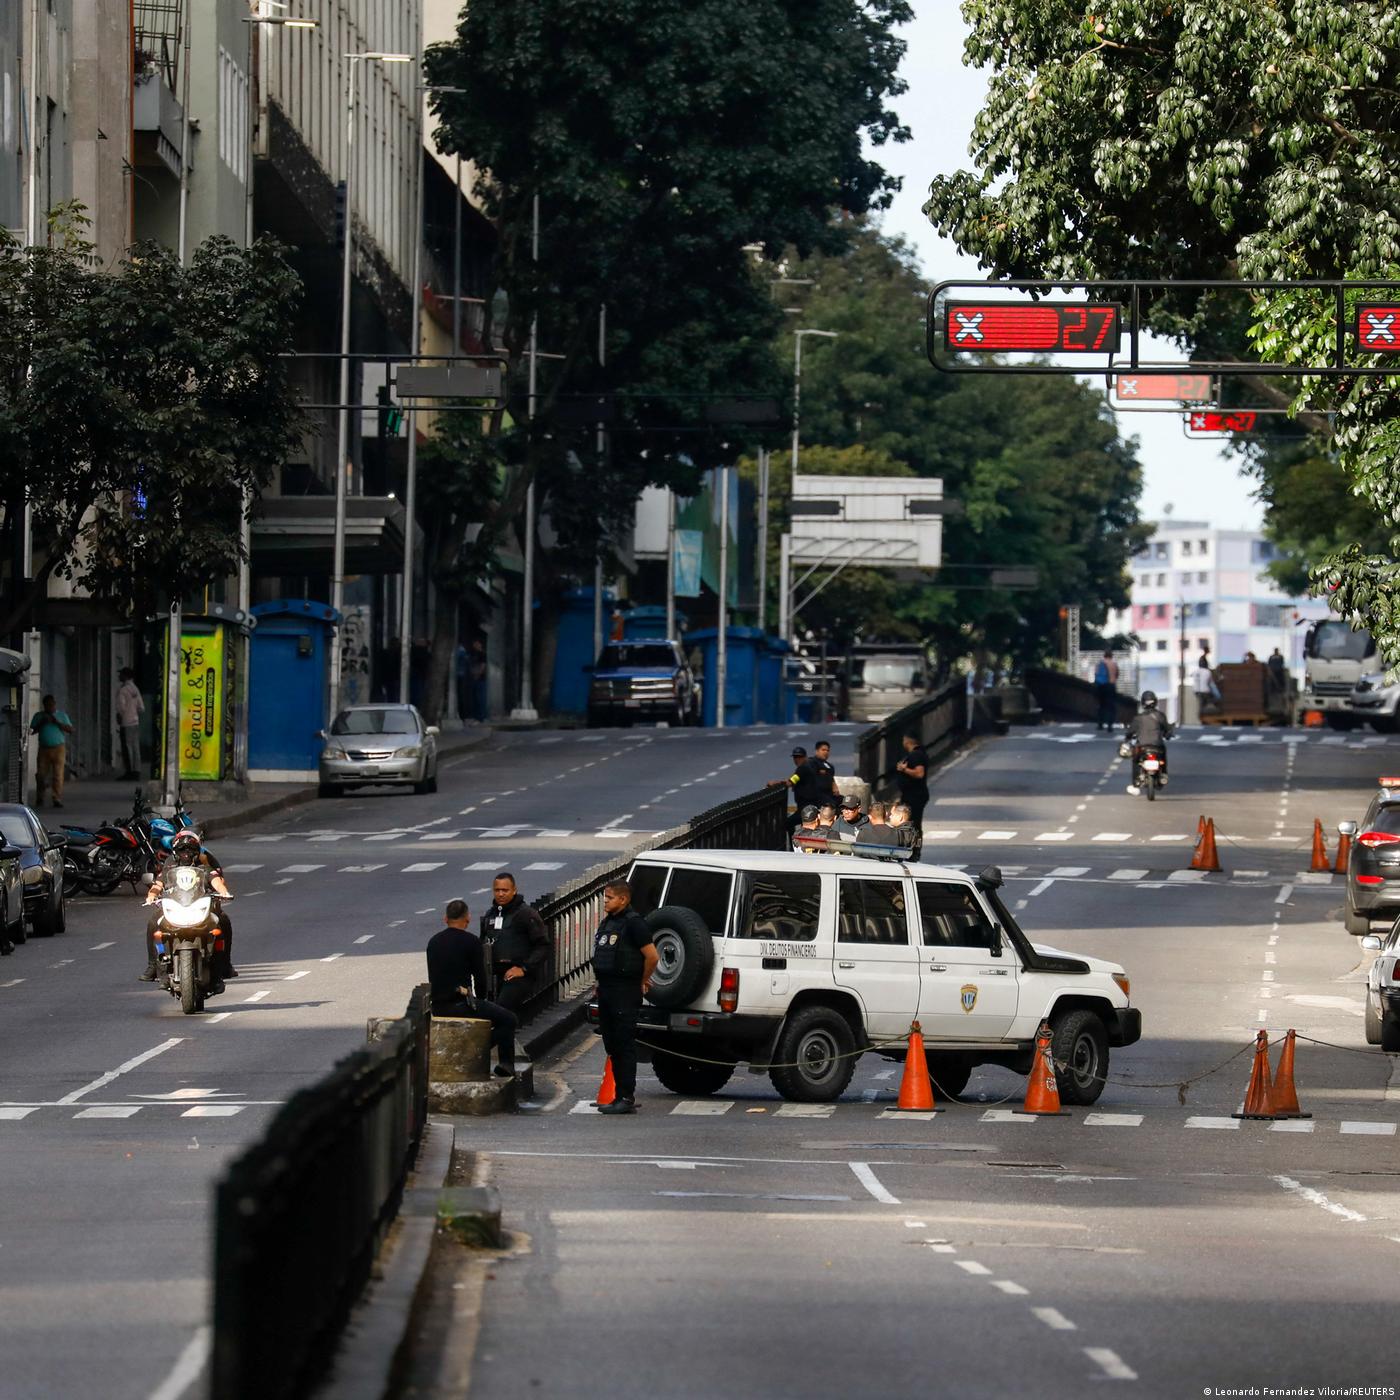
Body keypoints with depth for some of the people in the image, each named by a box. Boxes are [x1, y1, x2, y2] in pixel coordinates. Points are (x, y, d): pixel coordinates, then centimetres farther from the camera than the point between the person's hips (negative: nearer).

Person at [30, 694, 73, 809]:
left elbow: (70, 729, 0)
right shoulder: (39, 716, 12)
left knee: (58, 774, -10)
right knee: (41, 774, -3)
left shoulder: (62, 715, 9)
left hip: (58, 748, -1)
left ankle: (57, 799, -9)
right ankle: (39, 798, 11)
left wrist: (57, 723, -11)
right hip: (43, 749, 1)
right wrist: (41, 724, -6)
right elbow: (32, 730, 8)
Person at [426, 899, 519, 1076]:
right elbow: (480, 978, -5)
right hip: (461, 1005, -7)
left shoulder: (433, 942, 11)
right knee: (510, 1021, 4)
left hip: (437, 1008, 7)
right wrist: (480, 1000, 15)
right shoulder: (471, 941, -8)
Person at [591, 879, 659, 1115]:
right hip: (606, 990, 9)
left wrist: (643, 981, -6)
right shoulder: (607, 922, 15)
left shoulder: (633, 922, -13)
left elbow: (652, 956, -17)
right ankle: (620, 1096, 16)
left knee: (624, 1045, -8)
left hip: (625, 992, -9)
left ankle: (627, 1098, -8)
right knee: (612, 1046, 11)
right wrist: (602, 984, 18)